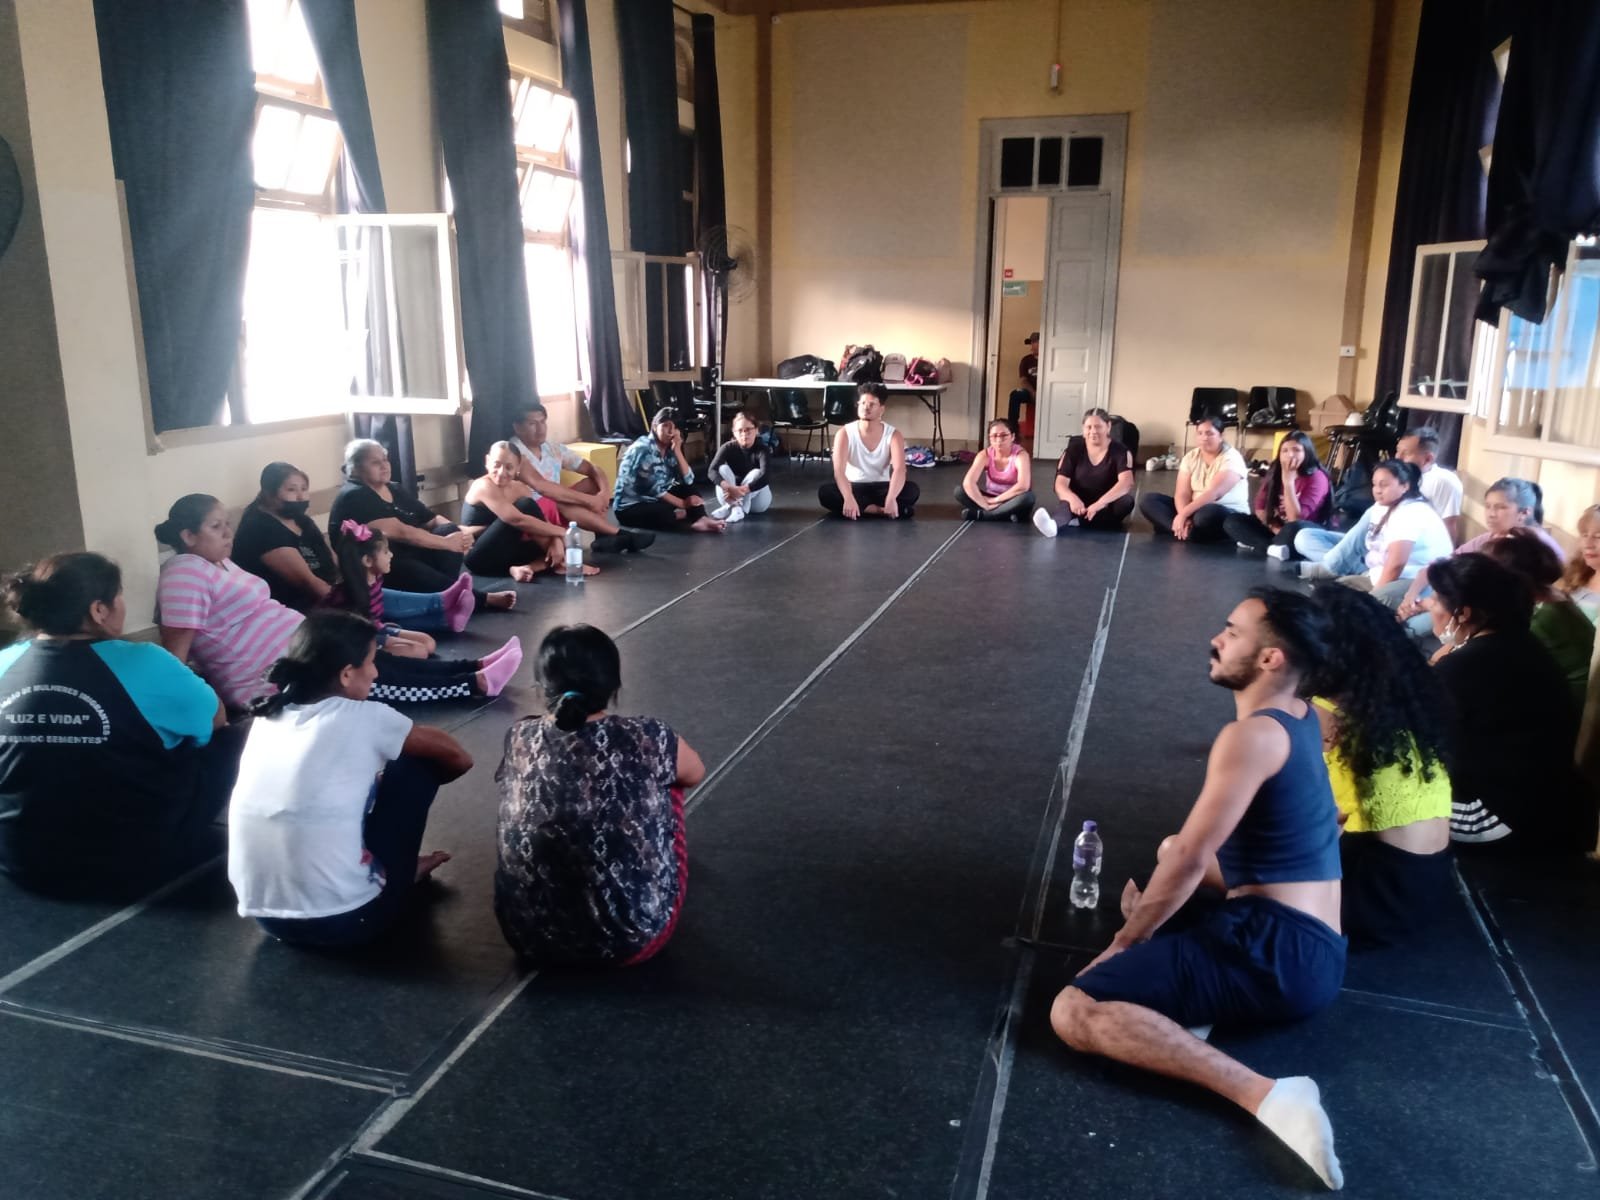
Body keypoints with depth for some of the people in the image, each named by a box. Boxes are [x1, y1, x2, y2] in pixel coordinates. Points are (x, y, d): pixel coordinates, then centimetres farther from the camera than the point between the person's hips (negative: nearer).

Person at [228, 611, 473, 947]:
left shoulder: (268, 716, 6)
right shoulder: (363, 718, -8)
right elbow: (457, 757, 7)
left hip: (264, 914, 6)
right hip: (339, 920, -6)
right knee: (419, 765, 7)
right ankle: (402, 873, 24)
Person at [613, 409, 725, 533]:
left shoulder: (669, 450, 4)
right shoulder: (643, 448, -18)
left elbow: (688, 480, -7)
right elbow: (651, 488, -23)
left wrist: (677, 450, -14)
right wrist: (683, 504, -21)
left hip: (655, 500, 8)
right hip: (630, 507, -8)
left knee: (690, 489, -5)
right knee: (664, 513, -36)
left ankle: (701, 519, -27)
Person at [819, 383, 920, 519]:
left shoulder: (893, 435, -11)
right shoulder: (844, 433, -12)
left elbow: (899, 469, -25)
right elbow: (839, 470, -25)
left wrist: (890, 499, -44)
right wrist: (849, 498, -44)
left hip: (881, 487, 0)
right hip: (854, 487, 0)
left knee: (912, 489, -27)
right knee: (825, 492, -32)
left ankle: (862, 507, -28)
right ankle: (882, 510, -32)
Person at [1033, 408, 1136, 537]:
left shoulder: (1121, 451, -10)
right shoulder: (1074, 448, -5)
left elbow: (1125, 483, -26)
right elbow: (1060, 484, -14)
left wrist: (1100, 503, -44)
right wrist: (1073, 499, -38)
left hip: (1107, 508, 0)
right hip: (1079, 504, 0)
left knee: (1127, 501, -33)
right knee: (1068, 504, -35)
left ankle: (1075, 522, -42)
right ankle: (1053, 524, -69)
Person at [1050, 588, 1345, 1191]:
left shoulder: (1253, 735, -16)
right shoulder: (1299, 717, 14)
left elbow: (1189, 861, -16)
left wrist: (1123, 941, -5)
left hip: (1276, 948, -11)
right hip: (1309, 945, 11)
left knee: (1073, 1012, -20)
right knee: (1172, 849, 36)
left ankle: (1265, 1095, -28)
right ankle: (1194, 1002, 10)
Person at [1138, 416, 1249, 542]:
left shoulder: (1231, 458, -14)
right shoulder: (1191, 457, 3)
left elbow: (1213, 493, -27)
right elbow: (1182, 494, -7)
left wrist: (1183, 514, -35)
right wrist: (1184, 519, -28)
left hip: (1229, 515, -6)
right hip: (1195, 509, 6)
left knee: (1206, 515, -43)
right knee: (1149, 500, -11)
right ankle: (1183, 530, -29)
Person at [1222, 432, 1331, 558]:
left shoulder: (1316, 477, -18)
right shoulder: (1274, 473, -2)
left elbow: (1295, 518, -27)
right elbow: (1260, 509, 0)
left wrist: (1288, 481, -31)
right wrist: (1275, 529, -17)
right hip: (1276, 531, 6)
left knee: (1295, 528, -42)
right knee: (1232, 521, -10)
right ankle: (1277, 546, -24)